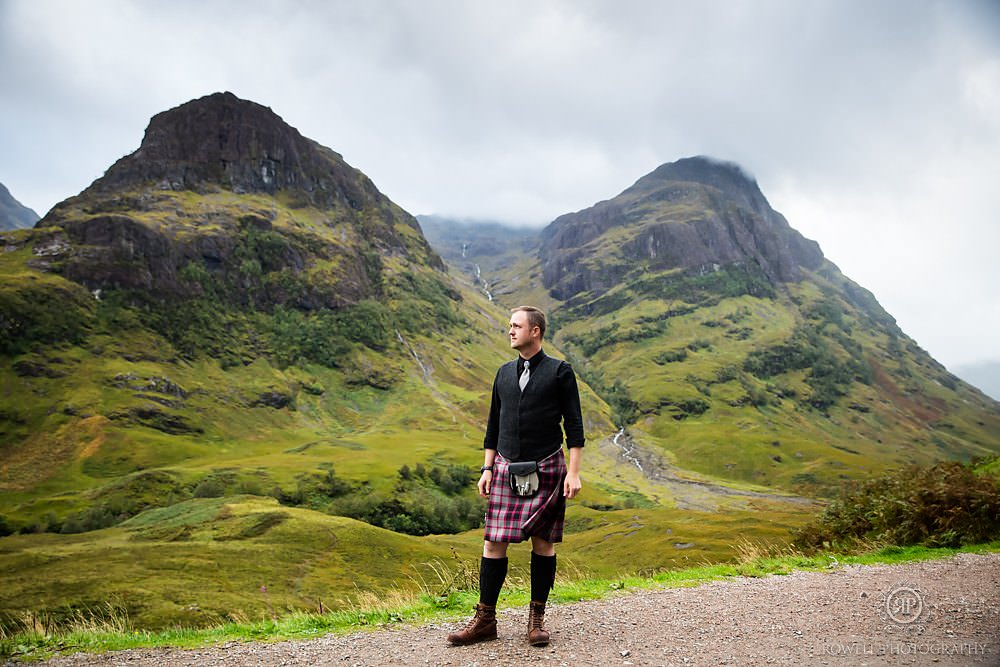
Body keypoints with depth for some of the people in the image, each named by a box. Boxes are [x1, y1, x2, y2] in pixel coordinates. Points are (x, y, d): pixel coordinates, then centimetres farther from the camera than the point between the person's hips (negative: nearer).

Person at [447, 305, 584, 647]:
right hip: (506, 467, 4)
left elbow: (574, 425, -2)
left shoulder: (560, 372, 0)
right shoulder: (505, 373, 13)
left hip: (546, 469, -3)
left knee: (543, 543, 3)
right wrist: (487, 469, 9)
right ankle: (485, 620, 8)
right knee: (494, 542, 0)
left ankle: (537, 619, 16)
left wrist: (574, 472, -9)